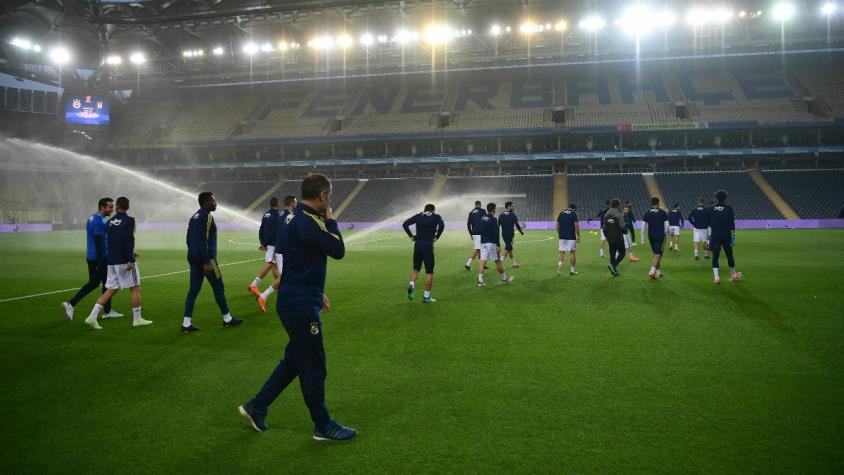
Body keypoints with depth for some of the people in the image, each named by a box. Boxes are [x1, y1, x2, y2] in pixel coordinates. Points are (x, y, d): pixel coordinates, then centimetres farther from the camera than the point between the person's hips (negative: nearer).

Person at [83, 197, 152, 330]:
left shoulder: (110, 222, 11)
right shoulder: (129, 220, -8)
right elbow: (129, 240, -18)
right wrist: (130, 259, -20)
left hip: (112, 261, 6)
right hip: (124, 261, -6)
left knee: (110, 290, 10)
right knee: (135, 289, 5)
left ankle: (92, 316, -1)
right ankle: (137, 319, 10)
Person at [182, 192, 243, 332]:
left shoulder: (194, 217, 16)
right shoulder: (207, 217, -13)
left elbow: (188, 239, 20)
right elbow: (203, 240, -21)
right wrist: (207, 262, -21)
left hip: (193, 257, 9)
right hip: (205, 258, -9)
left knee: (194, 290, 7)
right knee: (218, 288, 3)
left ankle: (186, 323, 4)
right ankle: (227, 319, 13)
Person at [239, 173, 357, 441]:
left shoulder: (298, 218, 12)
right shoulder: (306, 222, -20)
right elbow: (338, 250, -17)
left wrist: (317, 293, 22)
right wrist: (330, 220, -4)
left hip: (297, 301, 10)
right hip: (301, 305, -10)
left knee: (294, 359, 21)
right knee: (314, 366, 2)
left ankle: (256, 407, 30)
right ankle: (323, 426, 15)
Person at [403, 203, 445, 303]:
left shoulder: (418, 216, 11)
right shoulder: (436, 217, 2)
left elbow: (405, 224, 3)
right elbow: (441, 225, -19)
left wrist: (411, 236, 6)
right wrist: (436, 237, -8)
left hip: (417, 244, 4)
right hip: (428, 245, -4)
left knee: (416, 268, 20)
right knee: (429, 272, 4)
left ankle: (411, 285, -5)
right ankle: (426, 296, 5)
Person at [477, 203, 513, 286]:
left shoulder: (482, 218, 10)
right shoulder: (493, 220, -12)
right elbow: (496, 234, -15)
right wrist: (498, 245, -14)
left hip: (483, 242, 6)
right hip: (491, 243, -6)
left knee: (482, 261, 0)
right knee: (498, 261, 6)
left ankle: (480, 280, -7)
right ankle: (504, 278, 19)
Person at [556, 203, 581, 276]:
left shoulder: (561, 213, 10)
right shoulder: (574, 214, -3)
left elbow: (557, 225, 10)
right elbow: (576, 225, -9)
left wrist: (559, 234, 20)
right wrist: (578, 236, -4)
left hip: (562, 236, 4)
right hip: (571, 236, -4)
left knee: (562, 252, 7)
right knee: (572, 252, 5)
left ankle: (560, 264, -18)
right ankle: (572, 270, 8)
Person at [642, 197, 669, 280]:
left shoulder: (647, 213, 2)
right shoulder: (663, 212, -2)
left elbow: (643, 226, 0)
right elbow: (666, 225, -5)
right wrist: (665, 234, 10)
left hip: (651, 236, 3)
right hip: (660, 236, -3)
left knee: (656, 254, 18)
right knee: (658, 255, -4)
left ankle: (658, 271, 23)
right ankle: (652, 271, -20)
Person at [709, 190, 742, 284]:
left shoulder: (712, 208, 3)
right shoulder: (729, 208, -3)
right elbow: (731, 224, -9)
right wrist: (733, 235, -7)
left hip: (715, 235, 1)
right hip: (726, 236, -1)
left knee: (715, 256, -1)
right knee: (729, 255, 13)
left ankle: (716, 277, -11)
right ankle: (733, 275, 28)